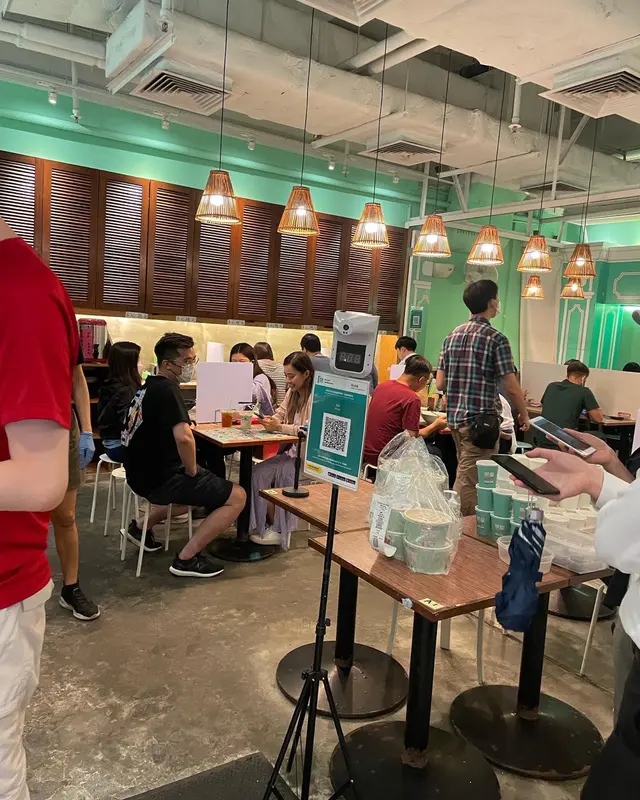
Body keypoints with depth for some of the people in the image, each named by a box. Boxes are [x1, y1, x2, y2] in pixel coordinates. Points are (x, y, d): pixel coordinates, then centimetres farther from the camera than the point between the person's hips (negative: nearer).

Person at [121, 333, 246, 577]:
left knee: (209, 481, 33)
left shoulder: (149, 385, 10)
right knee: (237, 496, -5)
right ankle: (186, 559, -4)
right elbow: (184, 438, -35)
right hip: (160, 478, -10)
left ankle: (141, 526, 27)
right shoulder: (167, 389, -19)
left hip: (143, 473, 10)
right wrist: (191, 471, -16)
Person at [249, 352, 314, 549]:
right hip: (292, 451, 8)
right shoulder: (292, 393, 11)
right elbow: (280, 415, 8)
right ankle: (256, 526, -5)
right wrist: (270, 421, -15)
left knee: (283, 473, -29)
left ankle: (281, 531, -13)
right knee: (257, 472, -10)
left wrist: (279, 427, -28)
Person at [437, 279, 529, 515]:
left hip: (455, 417, 7)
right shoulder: (496, 339, -10)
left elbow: (440, 384, 8)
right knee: (469, 481, -3)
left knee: (465, 476, 20)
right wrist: (524, 414, 5)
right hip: (482, 420, -7)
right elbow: (511, 388, -11)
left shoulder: (452, 336, 9)